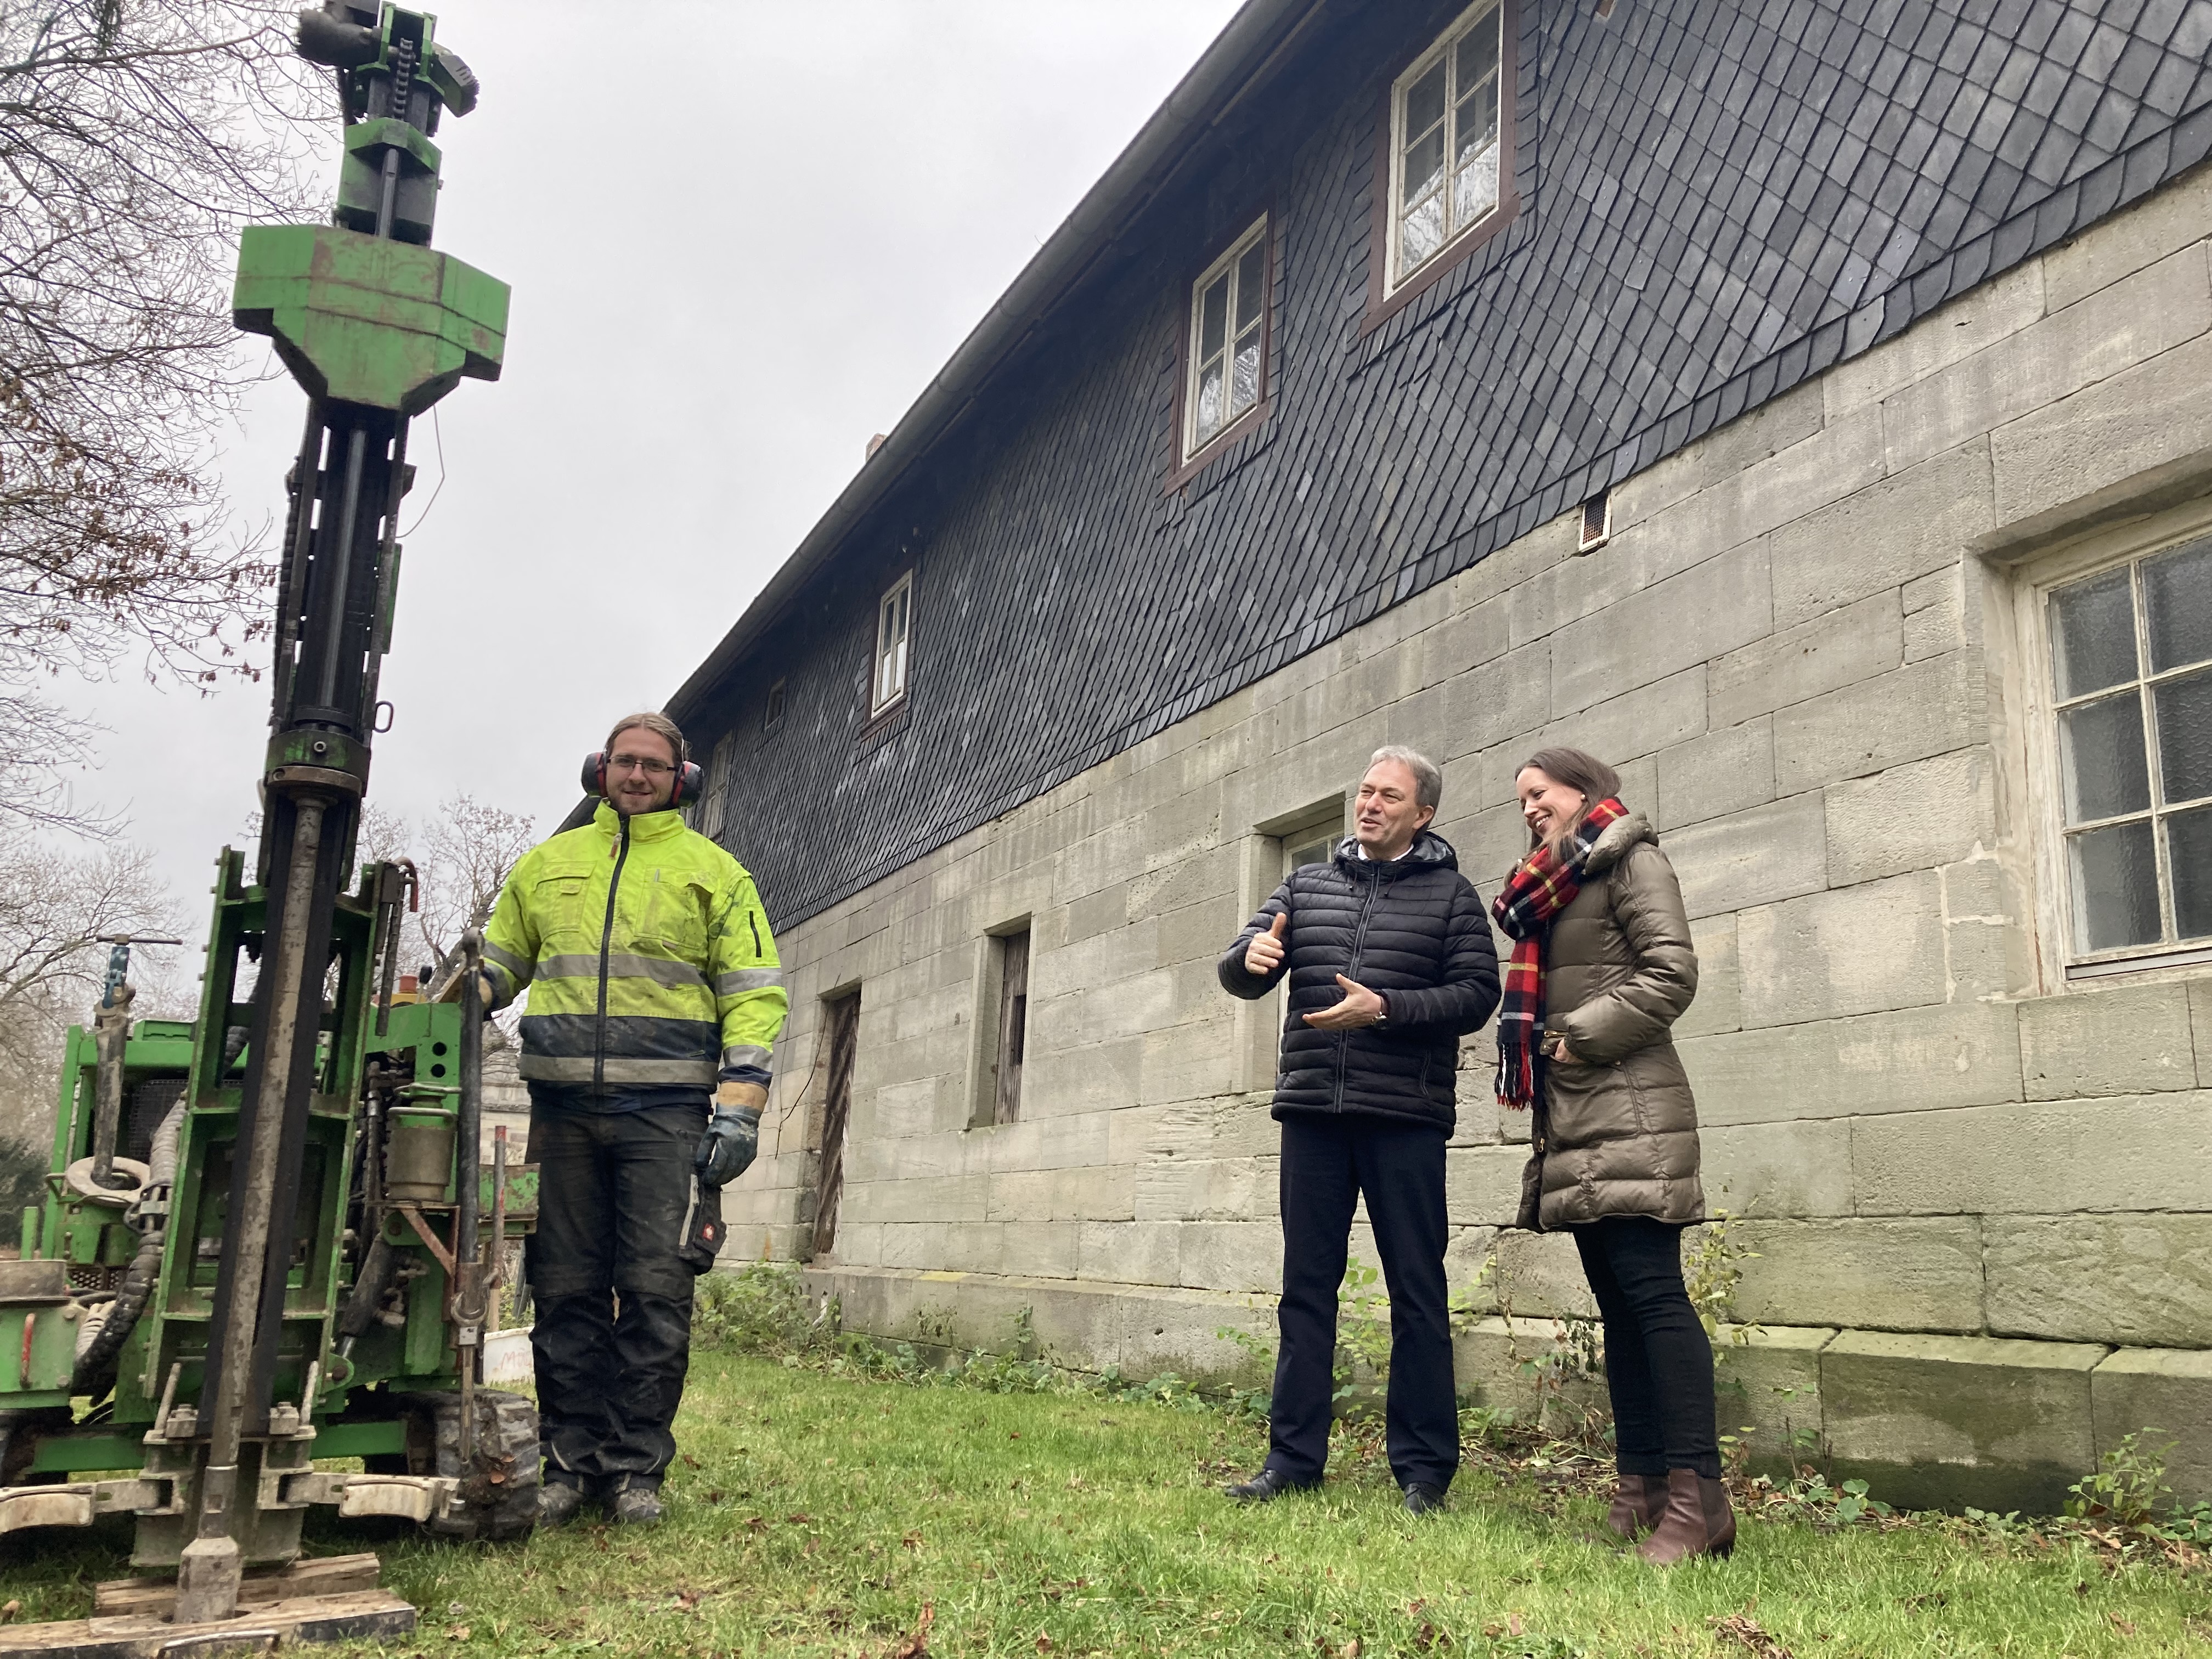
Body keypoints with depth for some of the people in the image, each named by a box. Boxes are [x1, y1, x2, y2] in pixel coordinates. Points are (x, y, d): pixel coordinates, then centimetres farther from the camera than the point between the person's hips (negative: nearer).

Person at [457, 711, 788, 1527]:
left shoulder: (713, 872, 7)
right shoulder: (547, 864, 17)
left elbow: (754, 994, 2)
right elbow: (495, 967, 25)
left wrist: (738, 1107, -8)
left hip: (665, 1113, -3)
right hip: (562, 1109, 3)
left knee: (656, 1291, -4)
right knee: (567, 1290, 5)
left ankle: (636, 1467, 6)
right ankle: (571, 1461, 15)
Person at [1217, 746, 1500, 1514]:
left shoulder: (1449, 894, 5)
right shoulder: (1306, 884, 14)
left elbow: (1477, 993, -5)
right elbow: (1238, 977, 10)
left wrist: (1385, 1008, -18)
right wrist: (1250, 956, -15)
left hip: (1406, 1118, -3)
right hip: (1313, 1112, 3)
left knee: (1417, 1291, 2)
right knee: (1306, 1286, 7)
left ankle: (1424, 1468, 10)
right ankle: (1294, 1454, 15)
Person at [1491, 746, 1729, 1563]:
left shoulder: (1632, 861, -1)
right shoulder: (1549, 889, 23)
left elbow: (1672, 973, -13)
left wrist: (1584, 1036, -13)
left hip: (1629, 1112, -9)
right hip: (1576, 1124, 9)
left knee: (1651, 1290, -13)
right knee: (1616, 1301, 7)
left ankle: (1699, 1495, -13)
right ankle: (1642, 1487, 11)